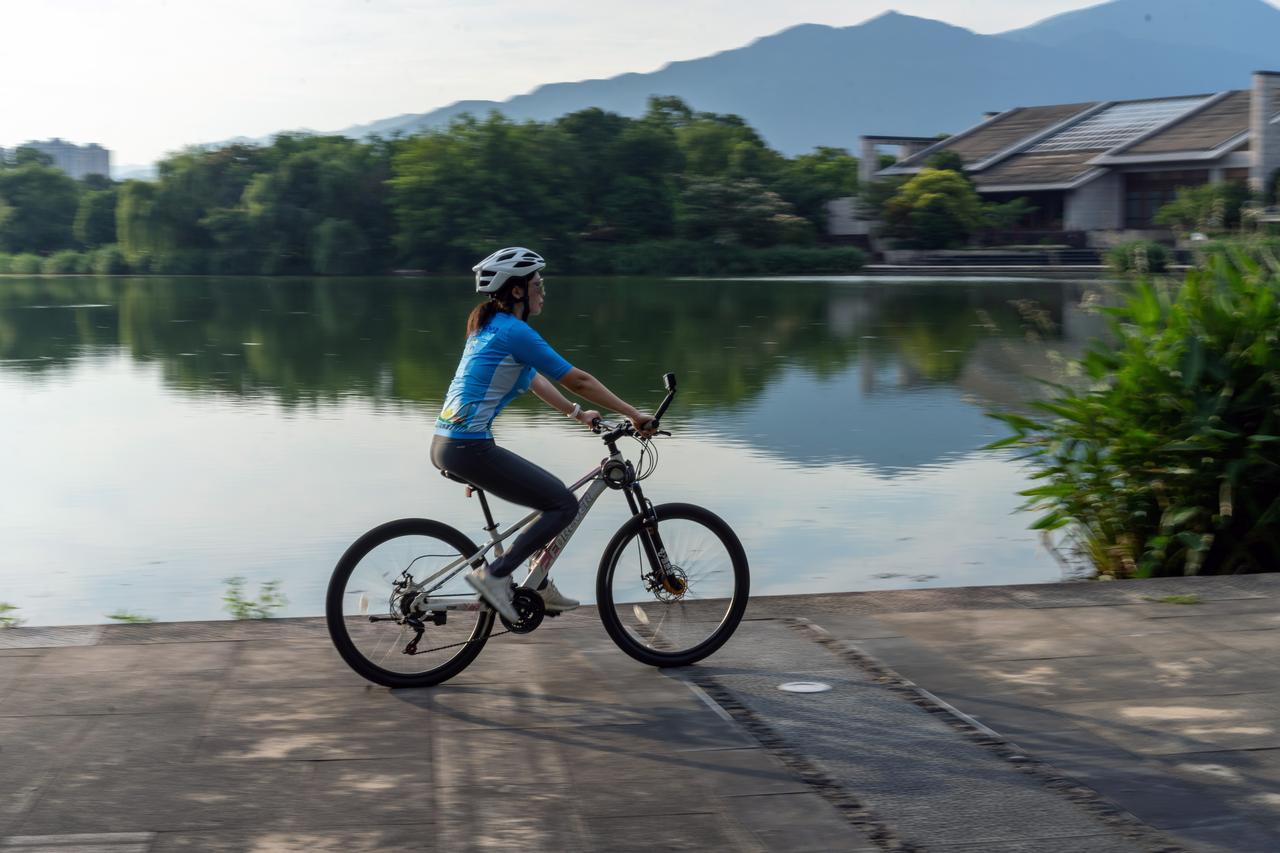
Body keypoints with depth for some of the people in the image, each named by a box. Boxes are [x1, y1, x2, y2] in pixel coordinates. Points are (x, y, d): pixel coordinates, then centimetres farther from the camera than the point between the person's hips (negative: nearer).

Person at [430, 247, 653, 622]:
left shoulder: (488, 327, 16)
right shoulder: (515, 332, -13)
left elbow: (535, 380, 27)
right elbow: (579, 381, -10)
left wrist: (578, 414, 29)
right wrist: (634, 414, -3)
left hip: (448, 444, 10)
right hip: (469, 449, -10)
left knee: (548, 492, 23)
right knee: (565, 504, -4)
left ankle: (538, 587, 29)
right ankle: (494, 574, -7)